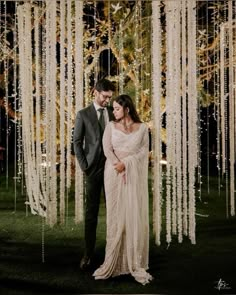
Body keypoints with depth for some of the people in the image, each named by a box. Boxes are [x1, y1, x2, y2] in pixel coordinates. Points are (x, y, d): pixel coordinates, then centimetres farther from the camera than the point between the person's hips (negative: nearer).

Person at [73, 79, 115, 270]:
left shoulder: (114, 112, 8)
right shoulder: (83, 114, 1)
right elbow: (77, 142, 1)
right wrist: (84, 165, -5)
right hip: (93, 169, -2)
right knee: (91, 212, 3)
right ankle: (88, 253, 11)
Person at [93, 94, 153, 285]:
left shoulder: (142, 128, 6)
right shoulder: (111, 126, 7)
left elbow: (144, 151, -2)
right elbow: (107, 150, -3)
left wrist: (125, 163, -14)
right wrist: (119, 167, -15)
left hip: (135, 175, 0)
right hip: (115, 174, 0)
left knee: (135, 217, -2)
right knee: (116, 216, 0)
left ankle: (136, 264, 4)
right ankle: (113, 263, 6)